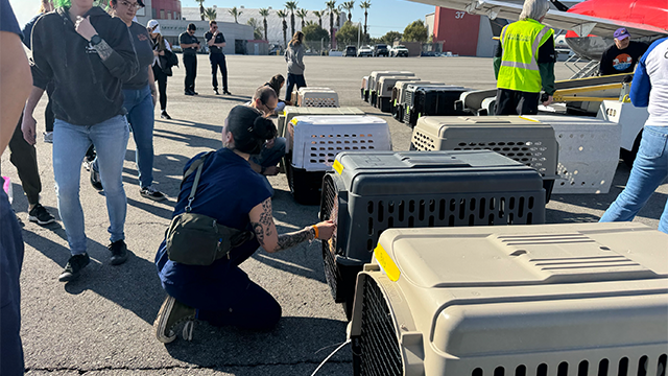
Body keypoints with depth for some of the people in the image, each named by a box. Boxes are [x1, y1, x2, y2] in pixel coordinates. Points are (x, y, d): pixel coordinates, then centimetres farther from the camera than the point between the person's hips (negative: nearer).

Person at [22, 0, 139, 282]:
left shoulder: (112, 25, -3)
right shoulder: (47, 25, 2)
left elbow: (129, 70, -13)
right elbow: (39, 72, 11)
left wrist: (95, 38, -20)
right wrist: (27, 113, 13)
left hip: (110, 123, -1)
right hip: (68, 123, 1)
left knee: (112, 186, 8)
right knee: (65, 190, -4)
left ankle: (117, 240, 30)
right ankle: (78, 253, 14)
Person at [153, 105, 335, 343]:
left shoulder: (199, 162, -4)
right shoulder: (254, 189, -21)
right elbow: (271, 245, -10)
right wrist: (315, 232, 2)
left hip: (166, 262, 7)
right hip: (196, 280, -6)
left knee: (254, 230, 20)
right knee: (270, 314, 14)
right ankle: (193, 308, -2)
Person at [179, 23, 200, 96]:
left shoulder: (194, 37, 19)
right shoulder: (182, 35, 0)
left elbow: (198, 48, 20)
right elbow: (182, 45, -12)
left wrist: (197, 45, -3)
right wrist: (191, 45, -18)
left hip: (194, 56, 7)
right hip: (187, 56, -7)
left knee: (194, 73, 3)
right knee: (189, 73, -11)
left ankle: (191, 89, 9)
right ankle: (186, 90, -7)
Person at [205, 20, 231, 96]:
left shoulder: (220, 34, 10)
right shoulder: (207, 34, 2)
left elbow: (224, 44, 1)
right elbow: (210, 43, -14)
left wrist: (215, 44, -9)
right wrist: (214, 35, -18)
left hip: (220, 54, 3)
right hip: (213, 55, -3)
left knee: (224, 72, -2)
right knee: (214, 72, -2)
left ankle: (225, 89, 3)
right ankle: (215, 89, 5)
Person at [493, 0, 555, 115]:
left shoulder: (507, 29, 10)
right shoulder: (542, 32, -6)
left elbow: (497, 59, 14)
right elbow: (546, 66, -7)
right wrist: (549, 91, 0)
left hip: (504, 85, 5)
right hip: (527, 88, -5)